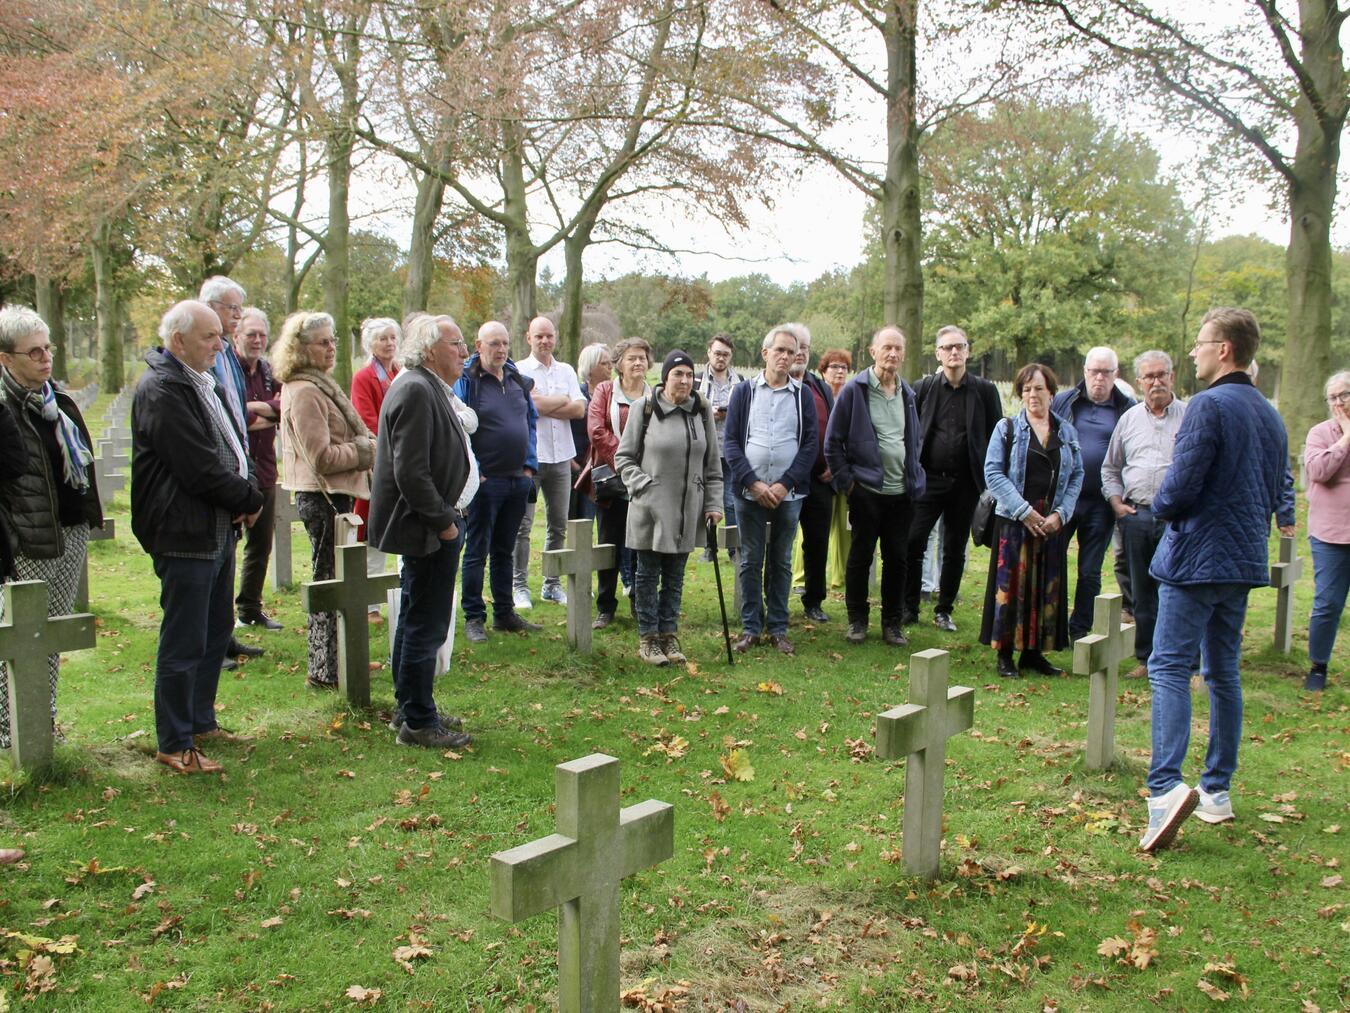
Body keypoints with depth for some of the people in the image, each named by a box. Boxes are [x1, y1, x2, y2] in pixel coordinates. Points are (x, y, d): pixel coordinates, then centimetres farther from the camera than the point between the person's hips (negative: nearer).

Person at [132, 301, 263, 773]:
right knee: (184, 643, -2)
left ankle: (201, 721, 33)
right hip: (186, 534, -10)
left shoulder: (206, 384, 15)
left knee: (217, 632, 19)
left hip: (219, 530, 10)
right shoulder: (160, 389, -16)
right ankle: (174, 745, 9)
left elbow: (231, 448, 20)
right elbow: (199, 468, -21)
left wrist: (244, 494, 1)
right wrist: (249, 499, -8)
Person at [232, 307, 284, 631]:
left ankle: (250, 609, 29)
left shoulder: (267, 371, 12)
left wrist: (256, 407, -17)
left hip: (264, 470, 7)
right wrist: (271, 415, -7)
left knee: (261, 544, 15)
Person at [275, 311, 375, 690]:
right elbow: (322, 458, -21)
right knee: (330, 581, -3)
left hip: (334, 495, 10)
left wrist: (367, 446, 7)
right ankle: (325, 671, 5)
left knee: (333, 581, 17)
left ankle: (332, 663, 28)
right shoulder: (303, 392, -17)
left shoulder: (320, 385, 15)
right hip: (322, 498, -10)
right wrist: (367, 450, -12)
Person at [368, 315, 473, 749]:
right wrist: (443, 522, -17)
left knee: (415, 622, 19)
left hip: (427, 526, 11)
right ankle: (418, 722, 7)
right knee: (425, 627, -3)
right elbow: (410, 473, -25)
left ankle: (410, 709, 31)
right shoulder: (416, 391, -19)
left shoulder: (426, 388, 14)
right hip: (427, 532, -11)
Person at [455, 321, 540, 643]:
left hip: (518, 480, 6)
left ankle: (504, 614, 24)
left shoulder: (518, 381, 10)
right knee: (477, 552, 2)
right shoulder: (466, 381, -9)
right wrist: (472, 471, -16)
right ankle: (473, 618, 9)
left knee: (505, 551, 15)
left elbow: (531, 422, 17)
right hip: (485, 480, -6)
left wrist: (529, 465, 8)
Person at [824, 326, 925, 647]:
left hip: (902, 491, 4)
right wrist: (846, 480, -7)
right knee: (860, 557, 5)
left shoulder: (907, 393, 11)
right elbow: (833, 441, -3)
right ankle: (857, 619, 18)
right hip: (866, 489, -4)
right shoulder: (855, 390, -5)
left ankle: (893, 622, 19)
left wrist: (914, 477, 14)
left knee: (897, 559, 8)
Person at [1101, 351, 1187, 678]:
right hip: (1136, 516, 4)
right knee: (1142, 593, 11)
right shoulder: (1129, 419, 13)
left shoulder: (1191, 417, 2)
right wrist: (1117, 503, 8)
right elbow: (1110, 469, 21)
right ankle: (1147, 658, 20)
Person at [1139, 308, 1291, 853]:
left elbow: (1180, 487, -18)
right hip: (1246, 560, 8)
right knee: (1224, 672, 14)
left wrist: (1161, 506, 2)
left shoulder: (1209, 405, -14)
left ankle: (1166, 786, -24)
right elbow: (1274, 495, 19)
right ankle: (1218, 789, 21)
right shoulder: (1271, 416, 13)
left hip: (1197, 557, -8)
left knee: (1170, 667, -11)